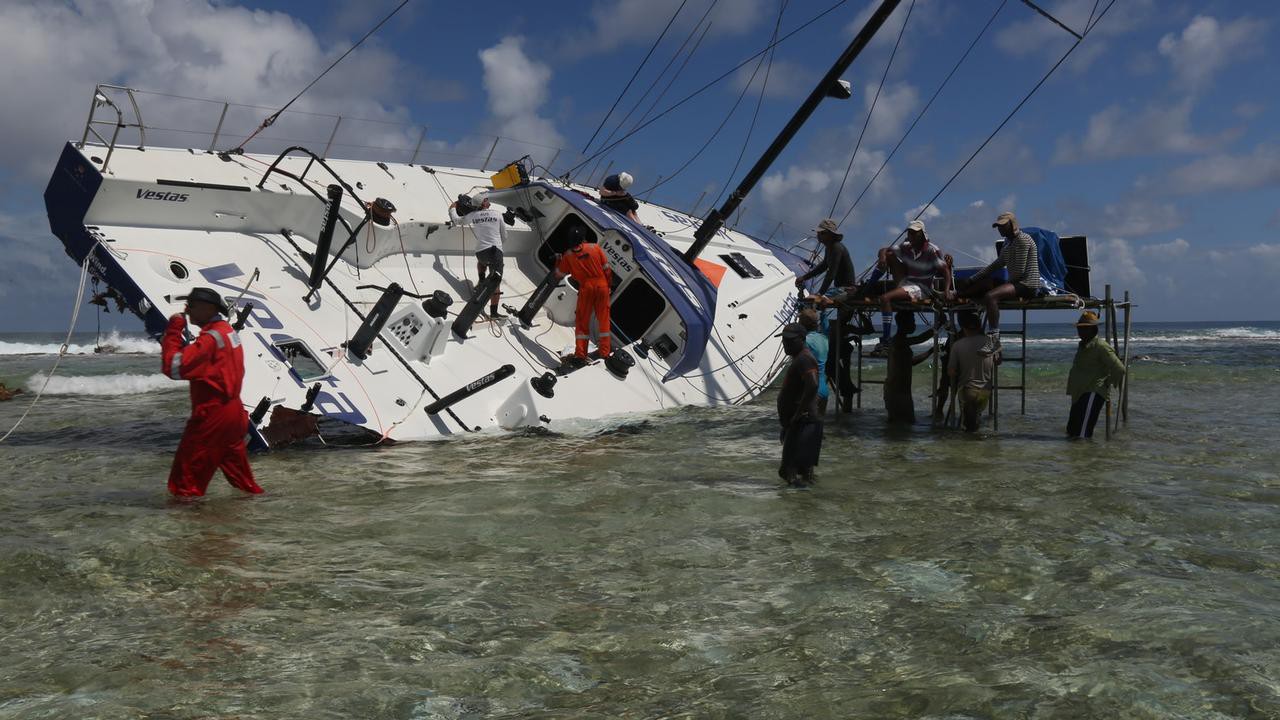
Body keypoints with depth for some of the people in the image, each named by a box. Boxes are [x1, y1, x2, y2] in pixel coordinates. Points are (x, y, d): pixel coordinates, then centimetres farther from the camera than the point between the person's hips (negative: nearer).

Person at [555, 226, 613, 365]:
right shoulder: (595, 247, -1)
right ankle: (605, 352, 9)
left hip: (585, 287, 0)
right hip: (602, 285, 1)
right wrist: (609, 285, 13)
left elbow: (559, 275, 7)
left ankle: (580, 354, 3)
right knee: (603, 318, 9)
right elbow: (606, 268, 1)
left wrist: (558, 262, 24)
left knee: (582, 321, 8)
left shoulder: (568, 255, -1)